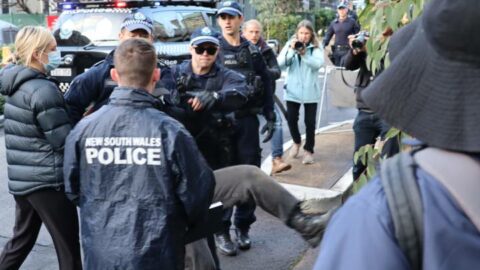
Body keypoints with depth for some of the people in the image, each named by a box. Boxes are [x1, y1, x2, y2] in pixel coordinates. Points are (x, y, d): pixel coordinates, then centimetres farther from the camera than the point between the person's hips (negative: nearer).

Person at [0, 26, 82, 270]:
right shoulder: (43, 90, -17)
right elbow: (64, 141, -17)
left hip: (21, 179, 9)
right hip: (48, 181, -9)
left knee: (22, 240, 22)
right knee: (68, 248, 2)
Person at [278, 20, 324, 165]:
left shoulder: (315, 48, -1)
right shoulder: (290, 45, 2)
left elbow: (318, 63, -17)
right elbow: (280, 63, -9)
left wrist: (304, 54, -27)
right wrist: (291, 50, -21)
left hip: (310, 91, -1)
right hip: (293, 90, 1)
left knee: (310, 122, 2)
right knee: (291, 119, 4)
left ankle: (308, 150, 18)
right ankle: (296, 142, 33)